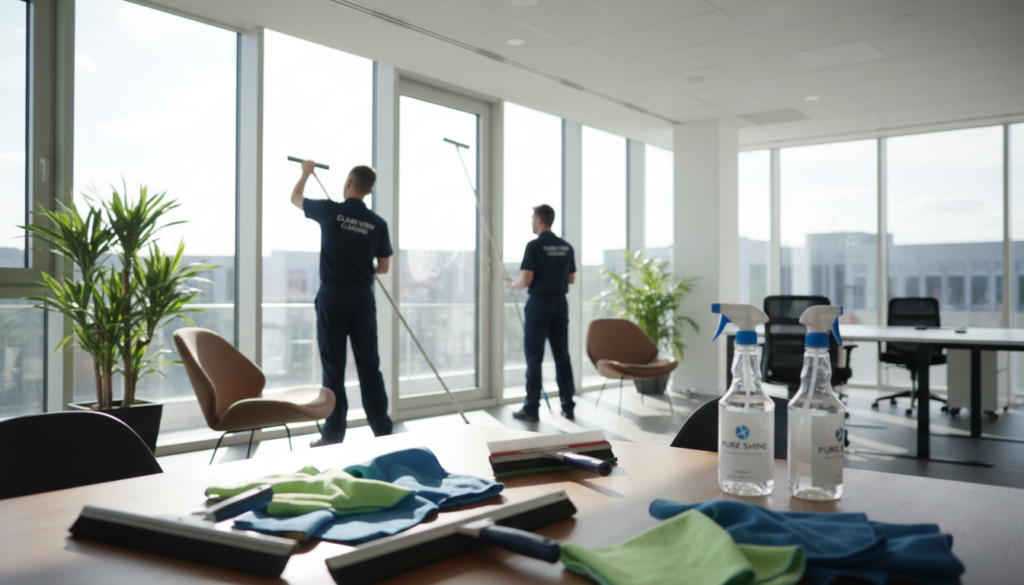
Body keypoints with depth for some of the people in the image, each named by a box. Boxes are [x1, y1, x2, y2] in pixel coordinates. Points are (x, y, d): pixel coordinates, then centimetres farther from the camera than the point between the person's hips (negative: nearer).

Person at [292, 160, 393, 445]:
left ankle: (333, 436, 6)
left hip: (332, 294, -2)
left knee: (333, 366, 3)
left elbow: (295, 198, 17)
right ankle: (383, 431, 12)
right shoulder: (378, 223, 2)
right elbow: (383, 267, 9)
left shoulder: (330, 211, -3)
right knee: (369, 365, 8)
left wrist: (306, 173, 36)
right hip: (363, 296, 2)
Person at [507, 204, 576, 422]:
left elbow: (526, 279, -15)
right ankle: (568, 406, 12)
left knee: (534, 357, 0)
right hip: (560, 303, 6)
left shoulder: (534, 246, -11)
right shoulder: (566, 247, 7)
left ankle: (532, 408, 2)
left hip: (539, 303, -5)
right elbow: (571, 279, 13)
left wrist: (513, 285, 5)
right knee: (562, 355, 9)